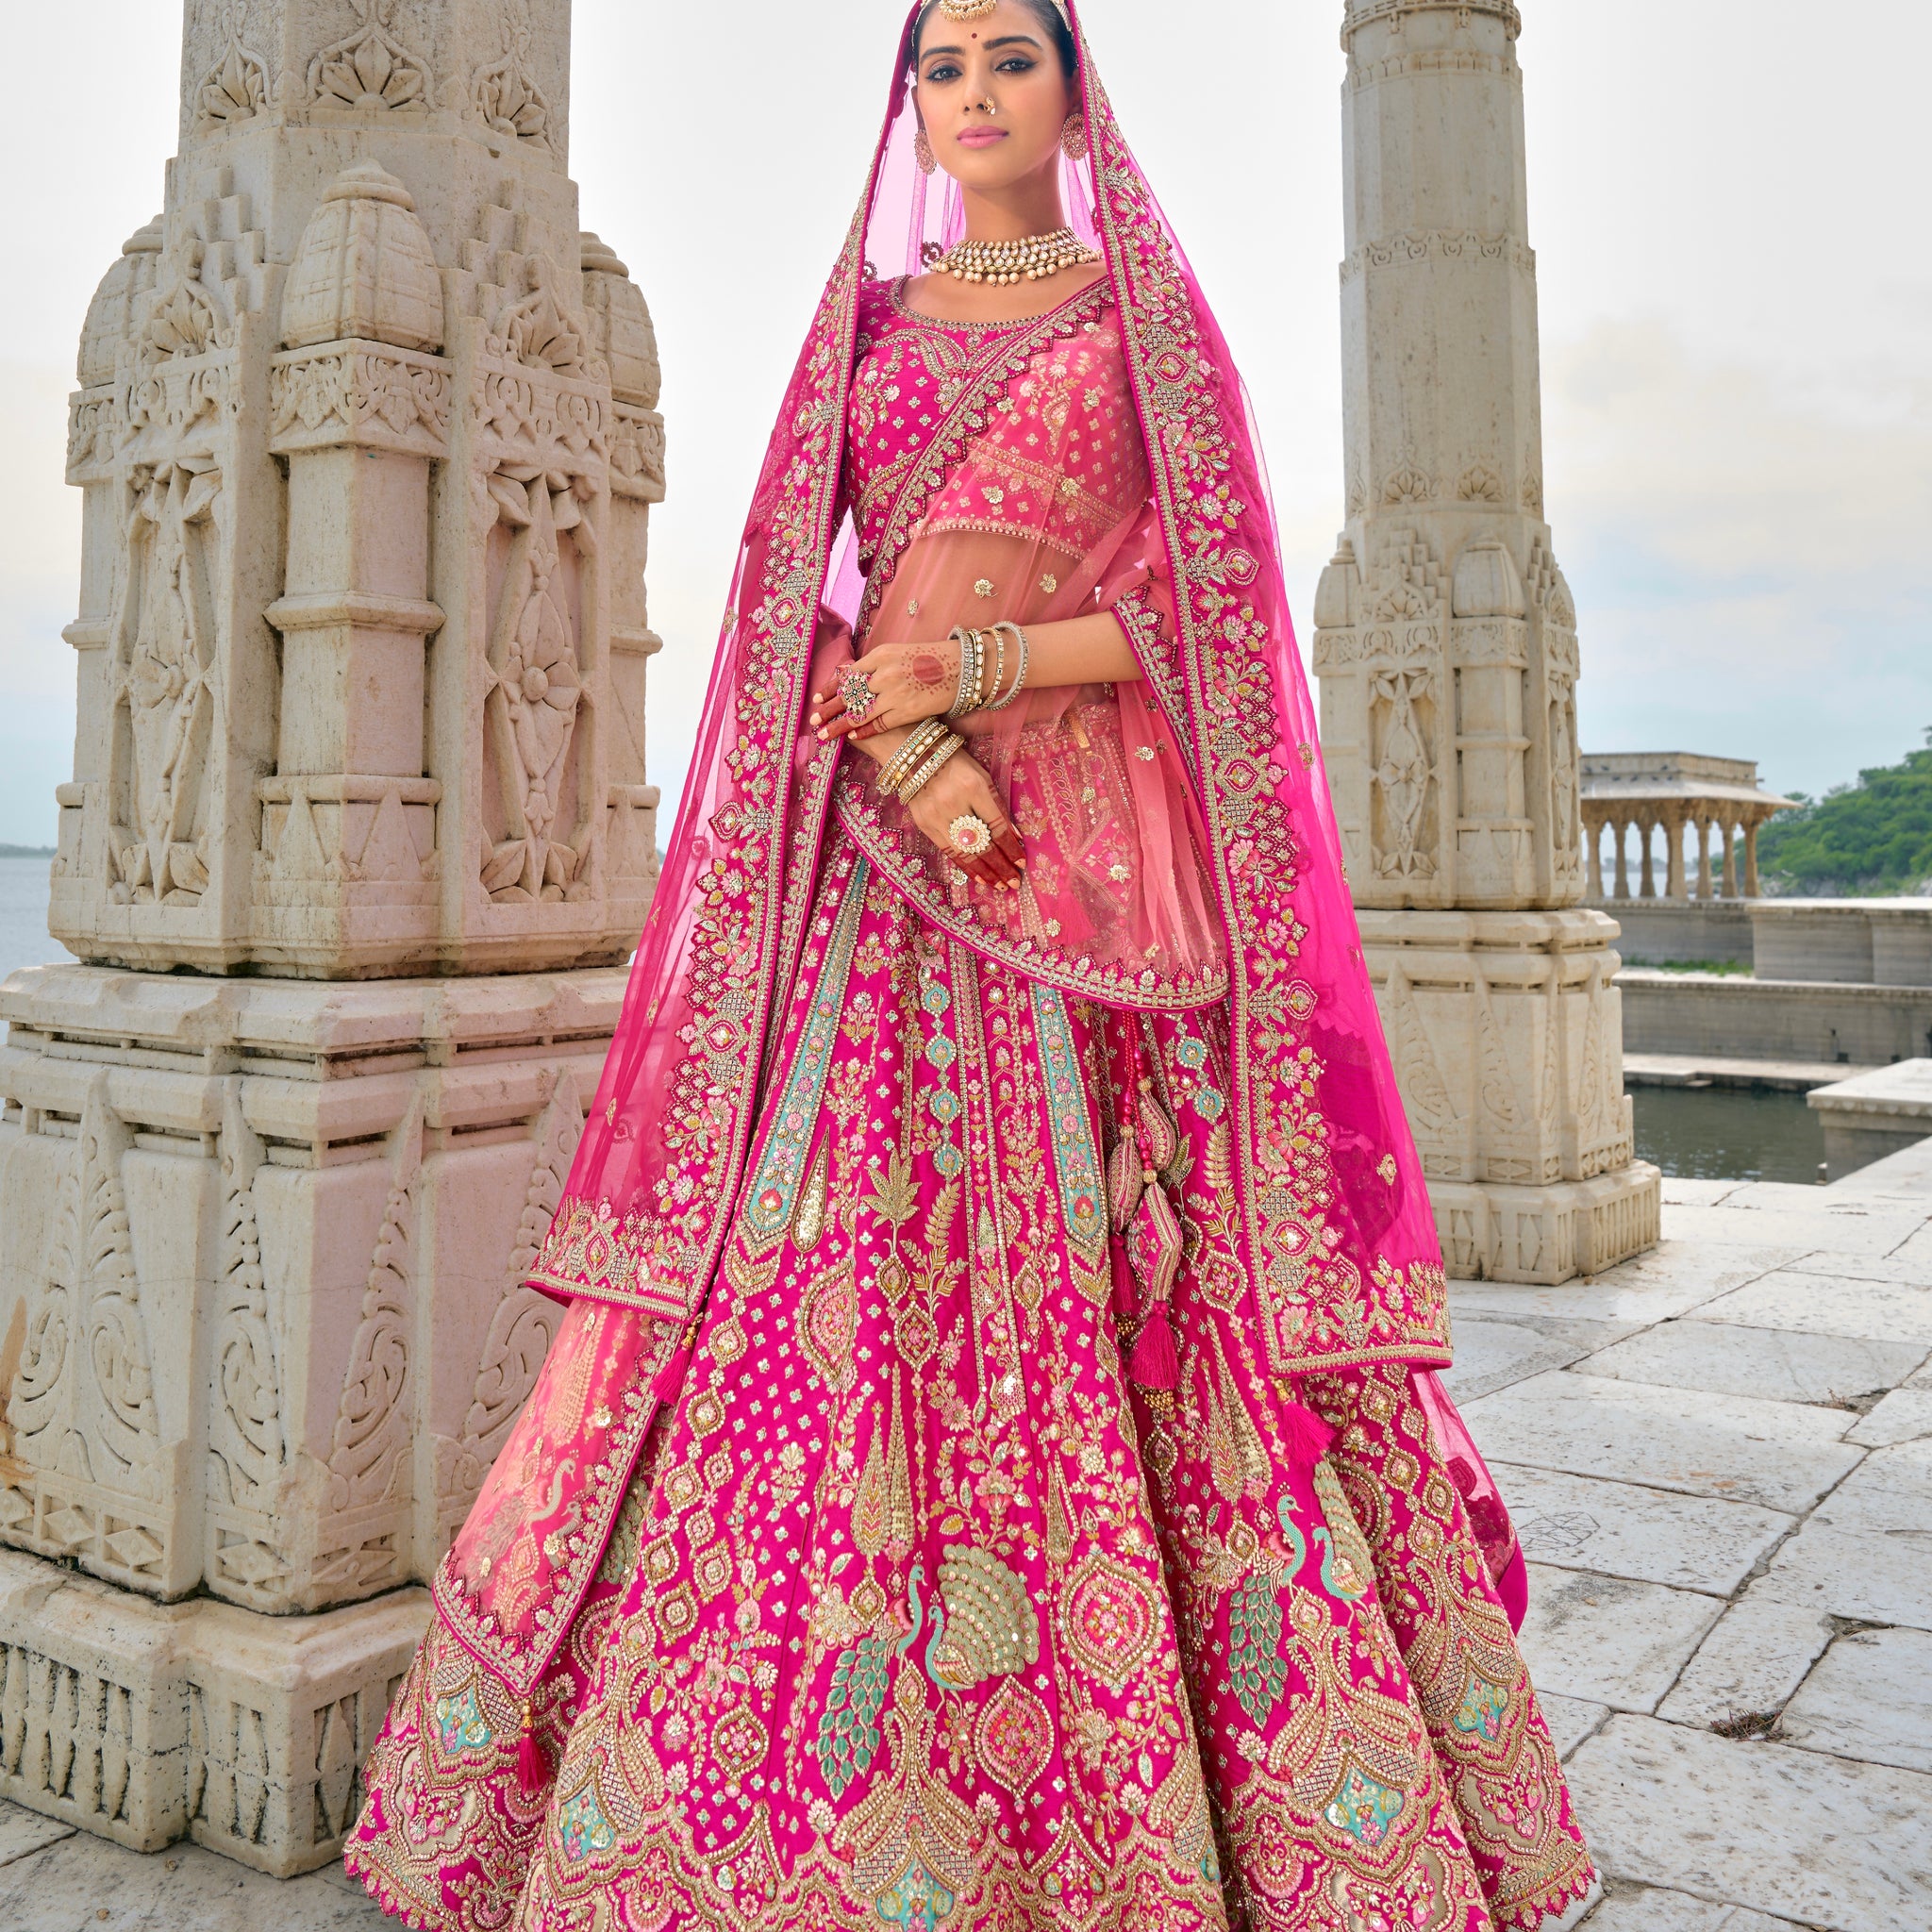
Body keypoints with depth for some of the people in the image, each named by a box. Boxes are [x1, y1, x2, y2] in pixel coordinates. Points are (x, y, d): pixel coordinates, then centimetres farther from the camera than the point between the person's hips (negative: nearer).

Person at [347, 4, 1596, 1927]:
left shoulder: (1151, 316, 12)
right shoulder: (861, 326, 18)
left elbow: (1208, 604, 2)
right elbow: (796, 598, 8)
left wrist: (987, 666, -11)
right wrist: (906, 752, -11)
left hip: (1099, 851, -2)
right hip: (875, 861, 2)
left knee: (1116, 1298, -5)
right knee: (831, 1288, -3)